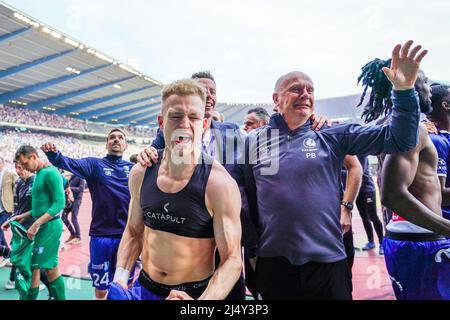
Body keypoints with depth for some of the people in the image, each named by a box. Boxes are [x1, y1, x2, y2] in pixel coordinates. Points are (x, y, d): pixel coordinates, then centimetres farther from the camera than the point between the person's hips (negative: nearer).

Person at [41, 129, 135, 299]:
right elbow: (70, 163, -16)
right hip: (101, 236, -1)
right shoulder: (94, 164, 0)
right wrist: (54, 154, -37)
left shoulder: (133, 168, 8)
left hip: (127, 235, 2)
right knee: (101, 290, 11)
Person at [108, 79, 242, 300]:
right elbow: (134, 231, 8)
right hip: (144, 288, 4)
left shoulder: (219, 183, -21)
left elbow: (232, 260, -18)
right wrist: (120, 275, -5)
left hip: (196, 293, -3)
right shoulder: (141, 173, -6)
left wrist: (200, 306, -31)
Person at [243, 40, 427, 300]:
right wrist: (252, 248, 8)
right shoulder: (254, 141, 1)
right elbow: (245, 198, 7)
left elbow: (399, 140, -4)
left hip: (328, 264, 0)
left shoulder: (333, 137, 0)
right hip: (274, 265, 1)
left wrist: (404, 90, -17)